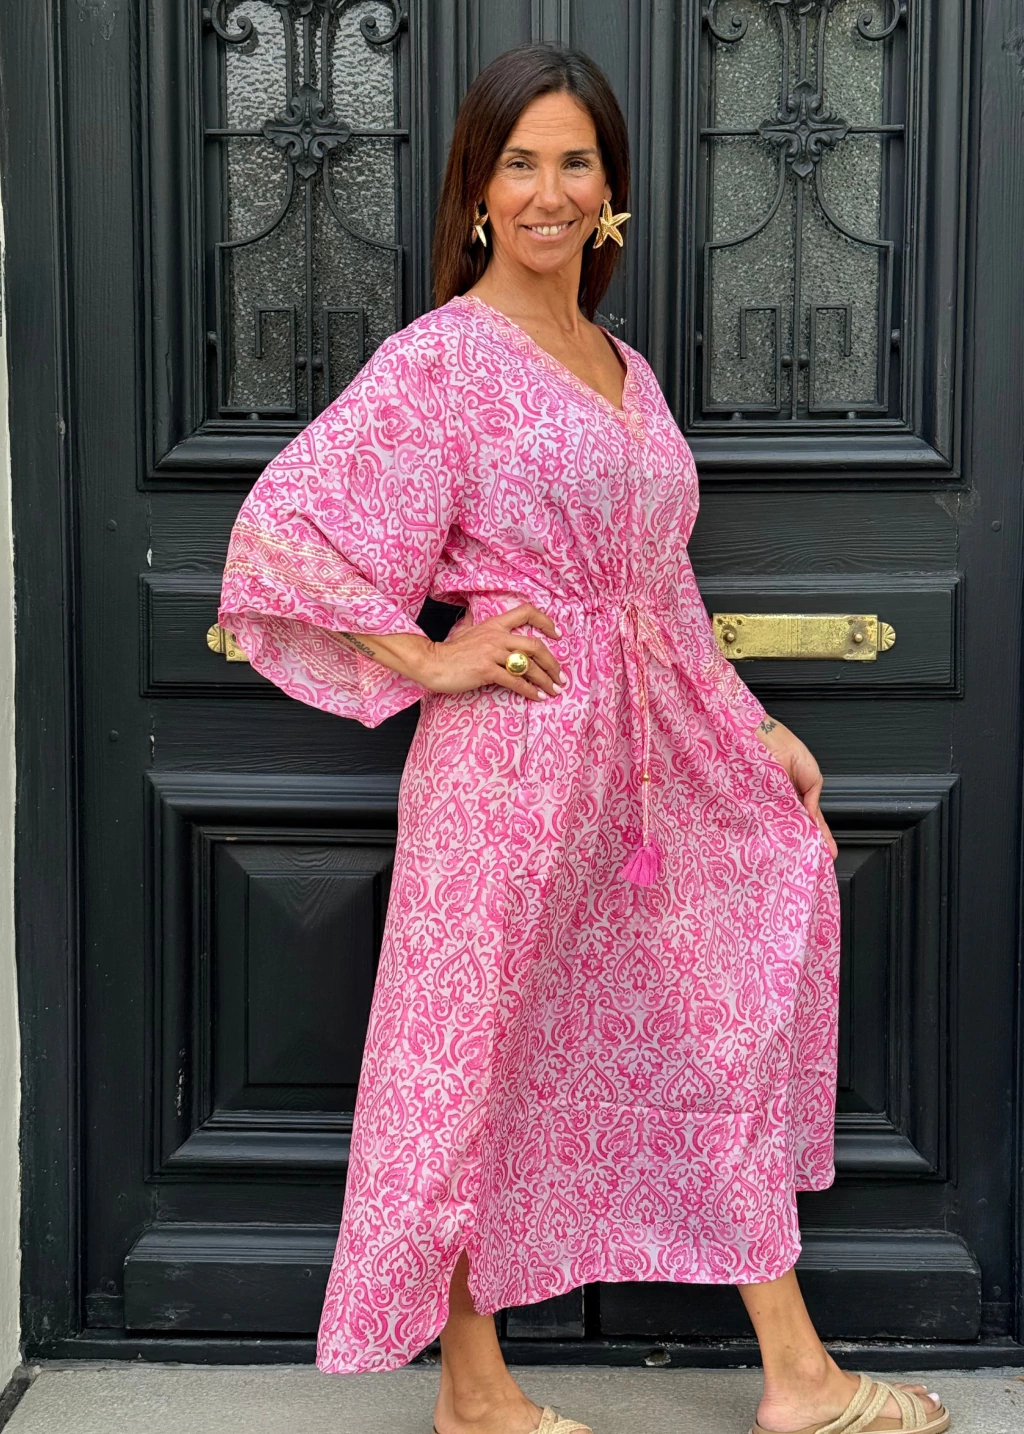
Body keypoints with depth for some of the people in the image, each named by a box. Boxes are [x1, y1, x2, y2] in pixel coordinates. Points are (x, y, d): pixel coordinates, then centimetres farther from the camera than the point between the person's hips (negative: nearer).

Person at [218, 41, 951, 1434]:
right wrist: (429, 661, -13)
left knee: (732, 1027, 11)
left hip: (658, 747, 8)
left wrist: (752, 726, 16)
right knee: (483, 1056, 5)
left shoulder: (625, 368, 15)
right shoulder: (441, 360, -8)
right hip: (515, 749, -7)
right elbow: (280, 532, -14)